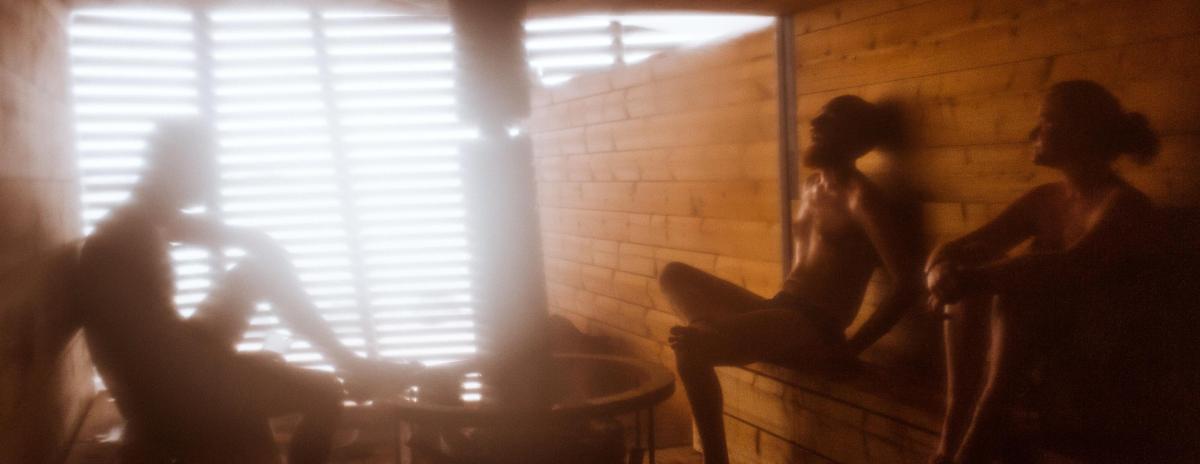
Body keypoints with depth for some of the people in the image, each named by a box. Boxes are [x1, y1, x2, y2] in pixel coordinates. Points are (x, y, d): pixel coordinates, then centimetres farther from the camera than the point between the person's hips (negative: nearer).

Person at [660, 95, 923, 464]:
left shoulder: (861, 198, -8)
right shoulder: (811, 187, 17)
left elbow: (908, 284, -15)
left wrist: (850, 349, -14)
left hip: (814, 333, -8)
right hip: (778, 317, 8)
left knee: (690, 347, -26)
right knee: (674, 276, -1)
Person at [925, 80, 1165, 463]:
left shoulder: (1124, 204, -12)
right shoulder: (1044, 199, 9)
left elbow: (1069, 268, -32)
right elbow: (957, 251, 2)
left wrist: (975, 278, -40)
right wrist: (943, 273, -21)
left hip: (1099, 372, -7)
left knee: (1013, 295, -30)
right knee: (969, 291, -16)